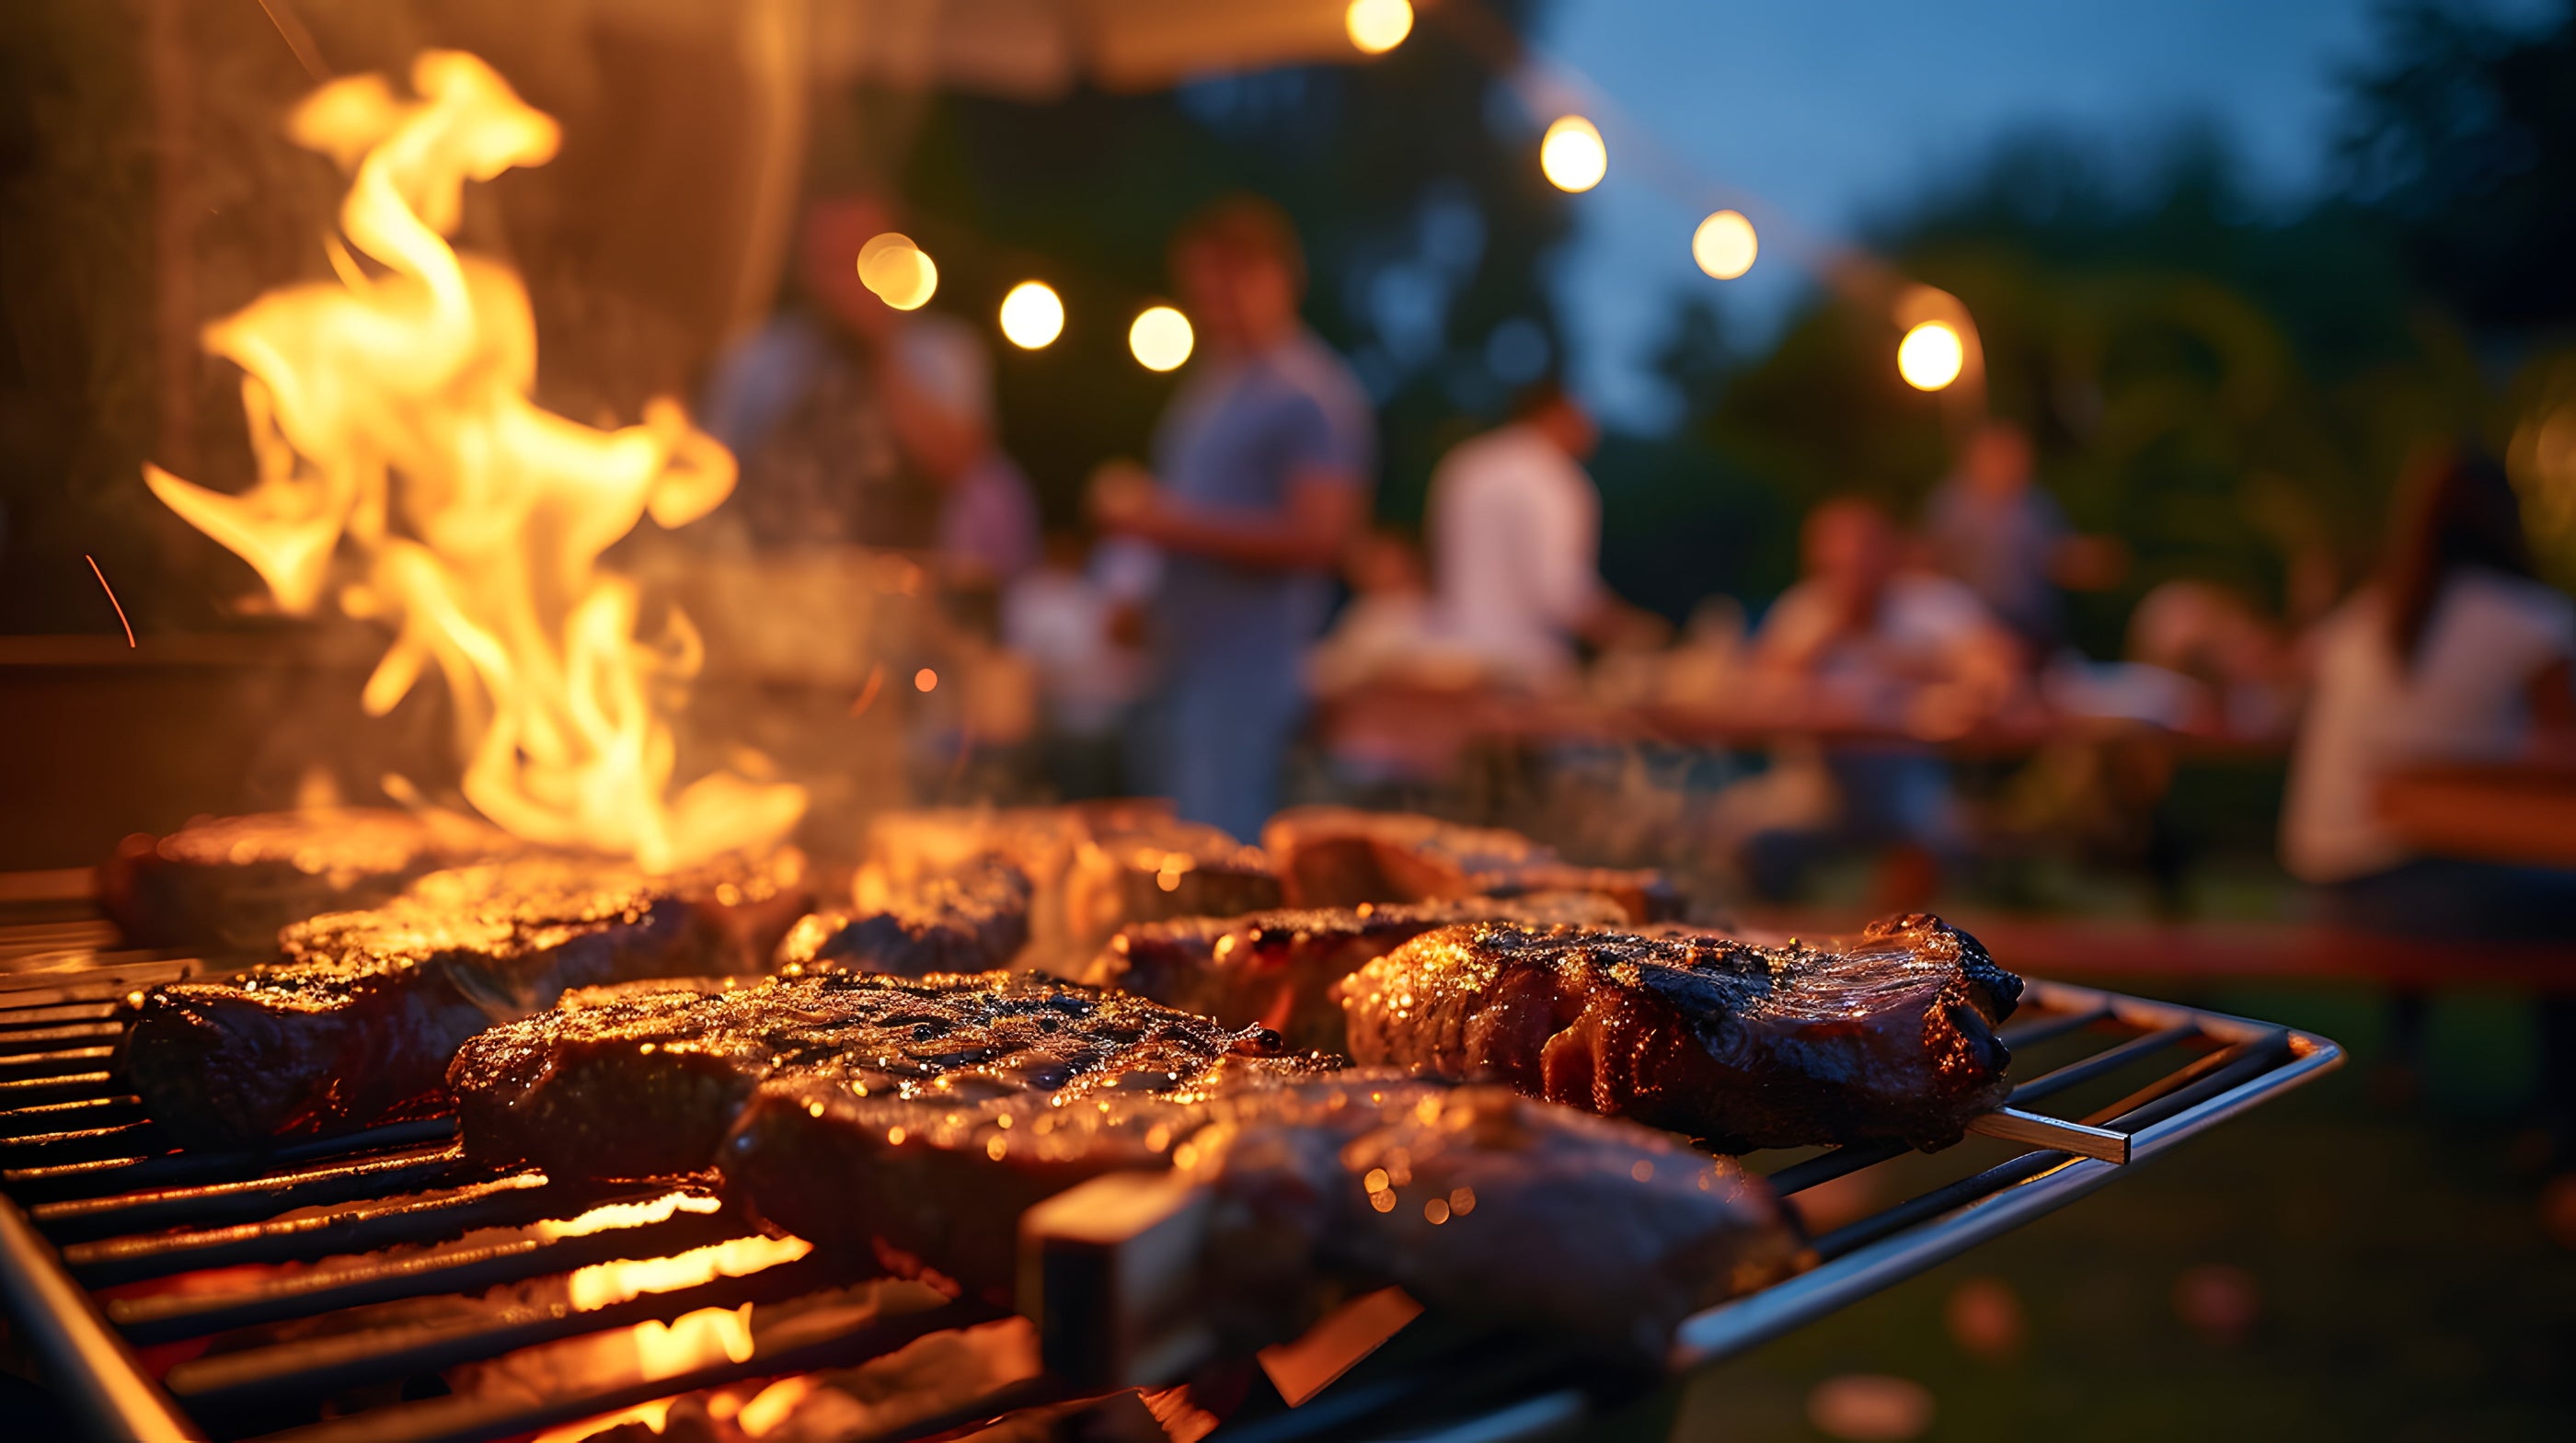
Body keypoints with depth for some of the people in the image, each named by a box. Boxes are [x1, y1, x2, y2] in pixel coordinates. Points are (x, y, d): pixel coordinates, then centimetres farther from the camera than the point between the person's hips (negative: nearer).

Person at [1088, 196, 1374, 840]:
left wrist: (1174, 521, -18)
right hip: (1183, 661, 9)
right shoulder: (1213, 386, 19)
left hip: (1247, 671, -9)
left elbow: (1318, 536, -19)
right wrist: (1137, 509, 7)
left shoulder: (1311, 394, -9)